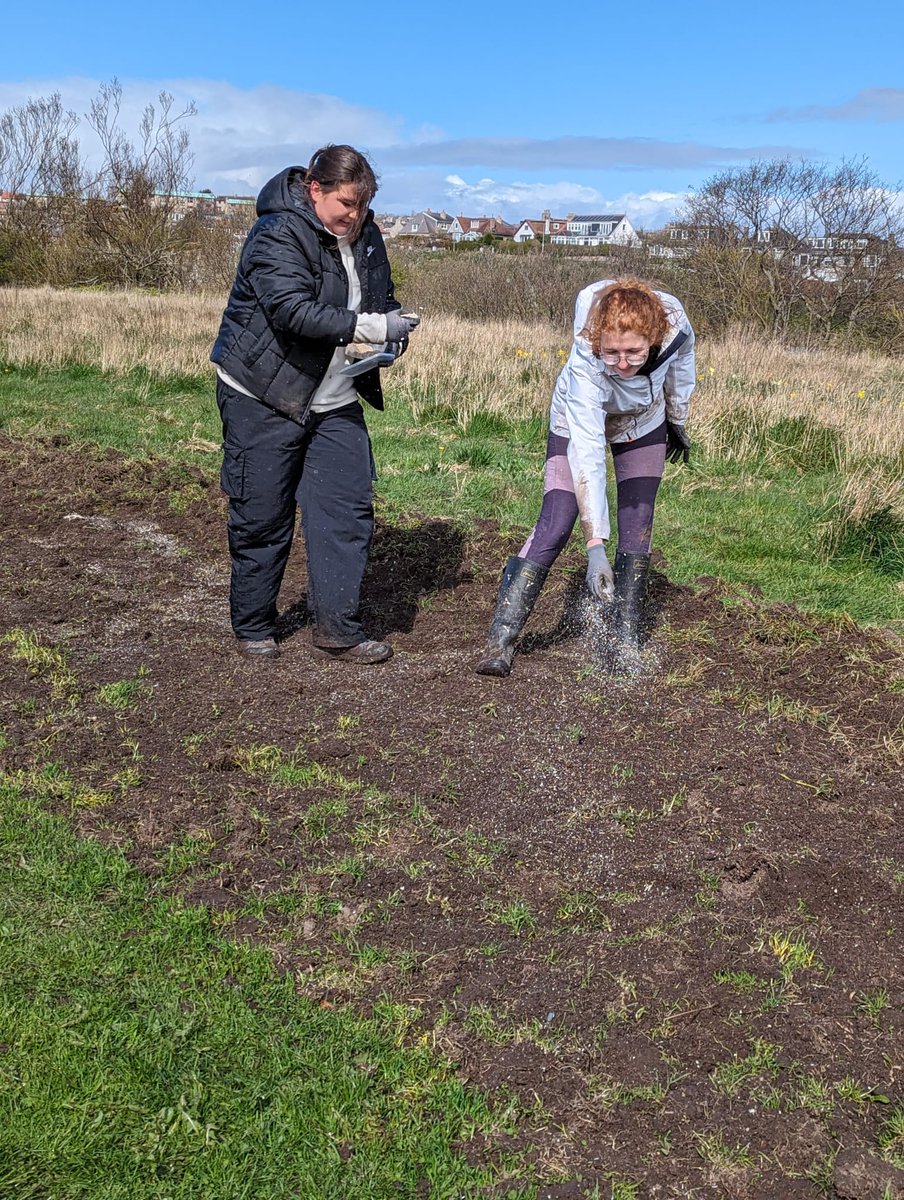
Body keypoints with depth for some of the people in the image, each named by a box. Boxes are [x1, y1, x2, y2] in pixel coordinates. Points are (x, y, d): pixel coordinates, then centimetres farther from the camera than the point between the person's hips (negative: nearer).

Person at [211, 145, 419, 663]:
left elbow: (384, 298, 22)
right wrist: (369, 327, -32)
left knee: (349, 508, -1)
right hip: (264, 397, -6)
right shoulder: (279, 234, -15)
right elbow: (292, 310, -28)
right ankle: (253, 628, 18)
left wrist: (394, 324, -2)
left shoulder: (366, 236, 8)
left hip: (336, 403, 7)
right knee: (263, 517, 2)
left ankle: (338, 627, 7)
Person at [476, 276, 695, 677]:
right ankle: (499, 642, -13)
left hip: (644, 422, 4)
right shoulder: (585, 364, -43)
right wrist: (595, 547, -48)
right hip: (580, 421, -4)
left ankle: (626, 640, 6)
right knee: (554, 526, -15)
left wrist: (677, 423, 9)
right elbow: (587, 455, -44)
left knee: (637, 528, -5)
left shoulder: (675, 324, -33)